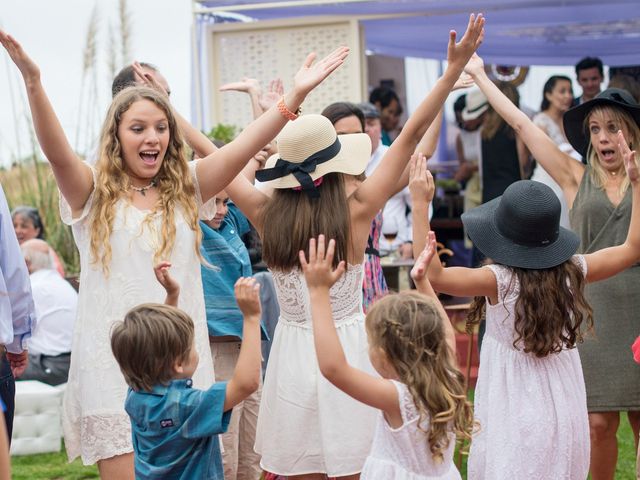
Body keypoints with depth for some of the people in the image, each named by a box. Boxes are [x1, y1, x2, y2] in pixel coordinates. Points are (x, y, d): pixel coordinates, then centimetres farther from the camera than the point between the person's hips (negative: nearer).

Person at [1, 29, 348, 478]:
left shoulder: (184, 190, 10)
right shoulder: (94, 194, 2)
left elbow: (240, 149, -2)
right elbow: (57, 151, -16)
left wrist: (296, 94, -15)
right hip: (113, 367, -3)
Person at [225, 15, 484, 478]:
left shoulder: (267, 213, -6)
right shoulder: (357, 211, -12)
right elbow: (411, 134, -9)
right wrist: (454, 69, -6)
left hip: (292, 350, 3)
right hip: (345, 349, -3)